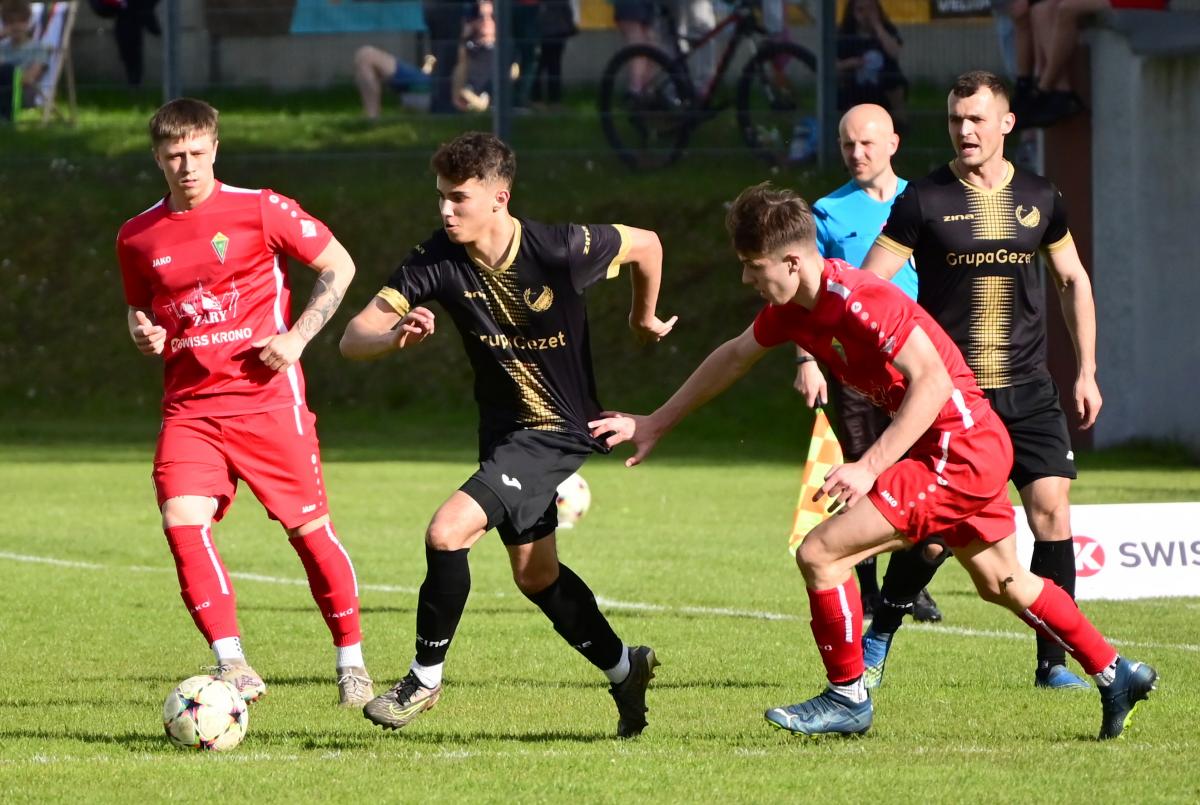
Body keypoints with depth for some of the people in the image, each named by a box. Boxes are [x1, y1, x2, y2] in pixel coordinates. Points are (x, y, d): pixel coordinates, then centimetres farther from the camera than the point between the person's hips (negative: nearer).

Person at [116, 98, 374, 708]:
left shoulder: (259, 211, -4)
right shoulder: (138, 236, 8)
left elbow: (338, 265, 3)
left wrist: (297, 337, -7)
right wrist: (143, 333, 0)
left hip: (266, 399, -3)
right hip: (188, 408, 3)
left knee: (309, 527, 0)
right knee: (182, 523, -17)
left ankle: (351, 660, 18)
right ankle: (232, 666, -13)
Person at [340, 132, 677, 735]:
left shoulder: (561, 250, -24)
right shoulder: (436, 261, -15)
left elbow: (646, 245, -4)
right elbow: (354, 339, -19)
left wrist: (644, 317, 13)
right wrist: (394, 336, -42)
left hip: (557, 430, -6)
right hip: (502, 429, 6)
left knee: (448, 531, -22)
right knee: (535, 574, 20)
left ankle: (425, 679, -4)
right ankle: (624, 669, 43)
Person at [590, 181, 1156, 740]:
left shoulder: (858, 301, -24)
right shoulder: (791, 307, 5)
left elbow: (932, 381, -27)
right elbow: (735, 357, 22)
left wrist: (869, 468, -29)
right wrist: (656, 424, 26)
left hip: (959, 451, -10)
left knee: (820, 553, -12)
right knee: (999, 582, 24)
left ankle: (848, 698, 2)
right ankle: (1115, 675, 34)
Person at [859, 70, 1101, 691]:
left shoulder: (1039, 199, 7)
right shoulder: (922, 201, -3)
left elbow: (1072, 281, 19)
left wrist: (1086, 371, 16)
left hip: (1027, 390, 3)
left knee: (1051, 511, -7)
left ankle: (1053, 661, 1)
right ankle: (875, 642, 15)